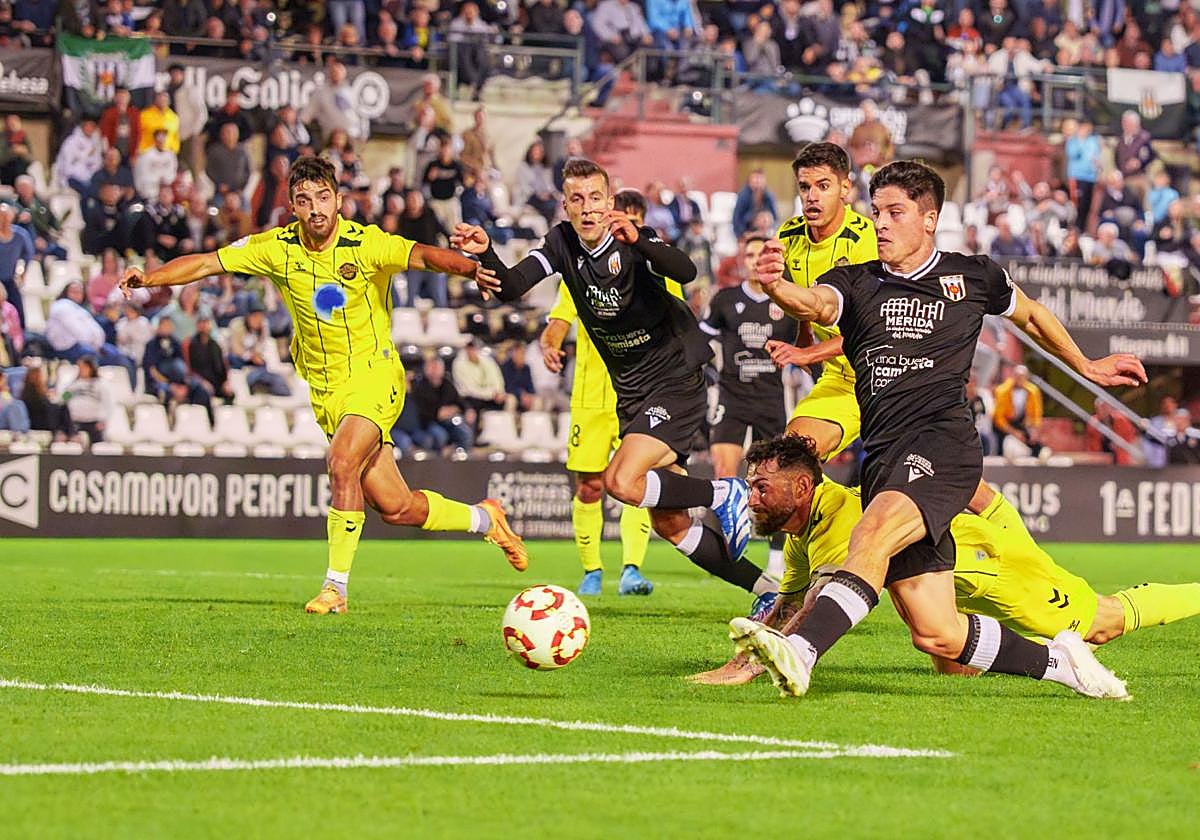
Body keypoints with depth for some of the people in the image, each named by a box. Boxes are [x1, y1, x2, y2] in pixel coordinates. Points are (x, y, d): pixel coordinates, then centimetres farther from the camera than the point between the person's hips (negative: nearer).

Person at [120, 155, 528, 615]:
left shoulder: (366, 244, -13)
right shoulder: (277, 248, -3)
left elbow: (421, 254, -29)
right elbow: (207, 263, -2)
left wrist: (470, 267, -48)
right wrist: (150, 277, -16)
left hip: (374, 373, -4)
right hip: (325, 390, 4)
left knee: (342, 461, -29)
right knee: (395, 508, 5)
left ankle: (336, 587, -19)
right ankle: (483, 518, 32)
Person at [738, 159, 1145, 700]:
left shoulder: (973, 276, 14)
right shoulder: (856, 284, 14)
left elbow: (1030, 315, 35)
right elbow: (817, 304, -10)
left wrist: (1087, 367, 42)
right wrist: (776, 286, -32)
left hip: (943, 443, -3)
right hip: (883, 460, 3)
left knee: (875, 530, -35)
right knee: (938, 637, -2)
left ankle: (799, 652, -51)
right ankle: (1057, 660, 20)